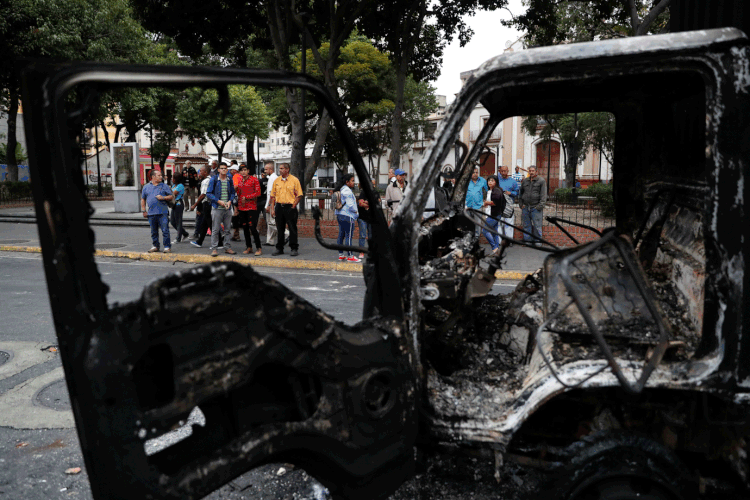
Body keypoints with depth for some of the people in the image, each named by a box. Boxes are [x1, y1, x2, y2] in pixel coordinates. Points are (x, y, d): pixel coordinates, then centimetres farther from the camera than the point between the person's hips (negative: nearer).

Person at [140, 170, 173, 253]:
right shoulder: (146, 187, 12)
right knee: (154, 231, 10)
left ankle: (167, 246, -2)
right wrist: (144, 211, 9)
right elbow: (143, 199, 16)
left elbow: (171, 196, 7)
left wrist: (163, 198, -10)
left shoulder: (164, 186, 7)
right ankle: (155, 246, 21)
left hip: (163, 213, -2)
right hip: (151, 213, 2)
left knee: (165, 230, -7)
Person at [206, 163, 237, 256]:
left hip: (228, 208, 4)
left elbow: (232, 192, 15)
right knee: (215, 230, -3)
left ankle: (227, 247, 18)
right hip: (217, 208, -4)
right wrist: (219, 201, -13)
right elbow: (208, 193, -3)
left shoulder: (229, 180, 9)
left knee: (227, 229, 10)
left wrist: (230, 201, -5)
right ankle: (214, 248, 3)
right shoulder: (214, 180, -2)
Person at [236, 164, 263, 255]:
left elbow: (258, 193, -9)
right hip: (241, 208, 6)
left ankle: (259, 248, -5)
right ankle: (249, 247, 19)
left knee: (253, 228, -11)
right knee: (245, 229, 9)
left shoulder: (254, 179, -4)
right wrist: (236, 206, 16)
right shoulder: (239, 180, 12)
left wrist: (246, 197, -12)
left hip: (251, 207, -6)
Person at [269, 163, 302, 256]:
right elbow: (273, 195, 12)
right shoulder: (276, 181, 10)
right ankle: (279, 248, 16)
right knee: (280, 228, 8)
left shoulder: (294, 180, -2)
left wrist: (293, 206, -10)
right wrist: (272, 208, 5)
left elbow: (299, 195, -3)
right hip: (279, 206, 4)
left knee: (292, 228, -2)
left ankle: (294, 249, 6)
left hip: (290, 207, -4)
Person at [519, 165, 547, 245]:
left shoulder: (541, 181, 1)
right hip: (525, 207, 4)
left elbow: (543, 194, -4)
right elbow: (521, 193, 22)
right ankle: (527, 240, 16)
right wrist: (521, 204, 11)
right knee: (526, 225, 8)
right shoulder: (525, 181, 15)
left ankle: (537, 241, 7)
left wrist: (541, 205, -12)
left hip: (536, 207, -4)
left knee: (537, 225, -2)